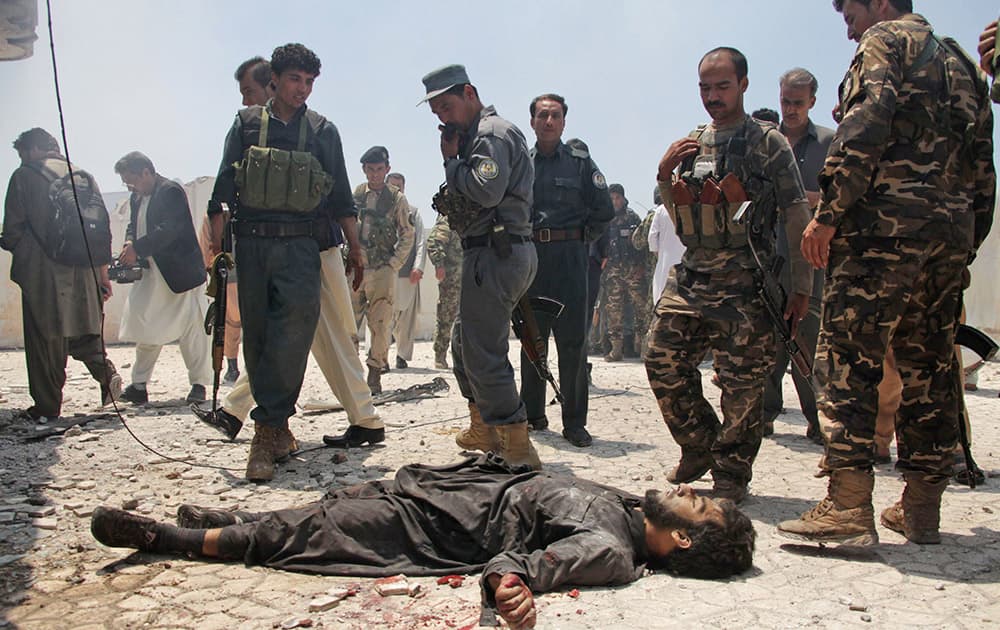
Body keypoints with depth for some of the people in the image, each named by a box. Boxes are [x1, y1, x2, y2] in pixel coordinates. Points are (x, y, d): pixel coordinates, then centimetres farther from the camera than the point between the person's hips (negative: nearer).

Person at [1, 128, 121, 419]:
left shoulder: (24, 176, 0)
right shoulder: (84, 178, 13)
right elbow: (103, 228, 10)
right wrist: (102, 272, 14)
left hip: (43, 274, -4)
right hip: (84, 273, 4)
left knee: (44, 340, 4)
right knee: (81, 333, 16)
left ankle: (47, 406, 8)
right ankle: (106, 371, -7)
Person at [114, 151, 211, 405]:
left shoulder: (171, 192, -12)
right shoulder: (136, 198, 15)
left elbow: (169, 229, -22)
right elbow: (133, 225, 21)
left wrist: (137, 248, -24)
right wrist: (129, 242, -2)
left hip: (181, 273, -8)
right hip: (151, 274, 8)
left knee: (191, 328, -1)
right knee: (146, 330, 7)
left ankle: (198, 384, 7)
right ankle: (139, 385, 14)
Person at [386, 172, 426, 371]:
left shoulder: (413, 212, 17)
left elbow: (421, 240, 9)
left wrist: (418, 266, -4)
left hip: (407, 272, 1)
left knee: (407, 316, 3)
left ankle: (403, 355, 12)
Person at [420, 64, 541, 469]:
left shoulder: (492, 133, -9)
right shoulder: (478, 135, 23)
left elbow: (486, 190, -24)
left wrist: (451, 163, -10)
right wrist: (452, 160, 6)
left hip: (495, 251, -11)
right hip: (494, 252, 11)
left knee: (484, 354, -11)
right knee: (463, 343, 21)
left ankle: (519, 452, -8)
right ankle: (483, 431, 32)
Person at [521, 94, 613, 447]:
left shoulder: (580, 163, 6)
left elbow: (604, 211, 7)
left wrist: (581, 241, 5)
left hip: (569, 258, -2)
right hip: (529, 257, 2)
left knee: (572, 339, -4)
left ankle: (574, 422, 3)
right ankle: (533, 415, 19)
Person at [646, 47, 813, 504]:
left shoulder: (767, 142, -1)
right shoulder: (691, 144, 15)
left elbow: (797, 216, -2)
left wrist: (800, 286, -6)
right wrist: (664, 175, 2)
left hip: (744, 282, -5)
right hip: (691, 277, 6)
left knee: (741, 381, -1)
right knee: (662, 359, 2)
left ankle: (731, 474, 15)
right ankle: (700, 446, 22)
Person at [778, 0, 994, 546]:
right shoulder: (961, 62, 29)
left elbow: (864, 129, -14)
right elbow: (982, 167, 23)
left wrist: (828, 213, -16)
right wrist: (964, 249, 22)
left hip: (887, 219, -8)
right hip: (954, 229, 8)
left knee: (848, 357, -10)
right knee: (928, 365, 9)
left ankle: (848, 506, -15)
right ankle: (921, 507, 13)